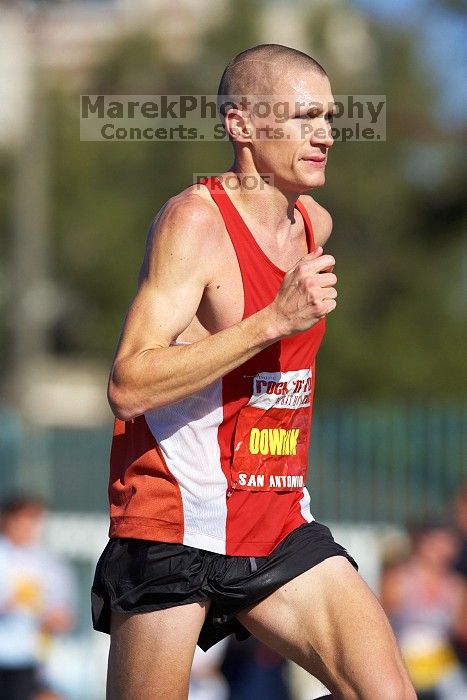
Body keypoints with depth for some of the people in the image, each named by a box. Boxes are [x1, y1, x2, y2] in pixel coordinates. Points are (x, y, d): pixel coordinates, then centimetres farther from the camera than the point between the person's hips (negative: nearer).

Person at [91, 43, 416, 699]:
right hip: (172, 532, -7)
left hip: (281, 531, 7)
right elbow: (128, 387, -26)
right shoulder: (195, 219, -15)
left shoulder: (316, 223, 10)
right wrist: (275, 321, -29)